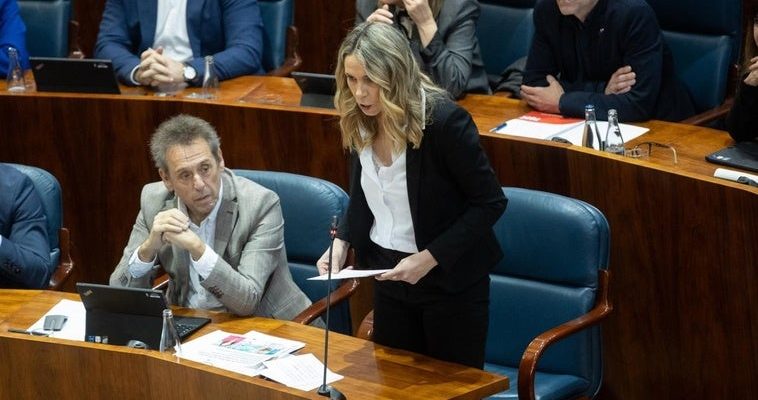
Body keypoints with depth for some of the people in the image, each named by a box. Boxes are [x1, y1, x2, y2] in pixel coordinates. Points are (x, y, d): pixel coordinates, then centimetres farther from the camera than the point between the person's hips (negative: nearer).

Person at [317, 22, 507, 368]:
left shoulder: (443, 119, -22)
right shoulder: (360, 121, -3)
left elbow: (490, 202, -17)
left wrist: (430, 258, -23)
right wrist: (341, 242, -5)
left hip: (450, 279, -6)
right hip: (390, 274, 6)